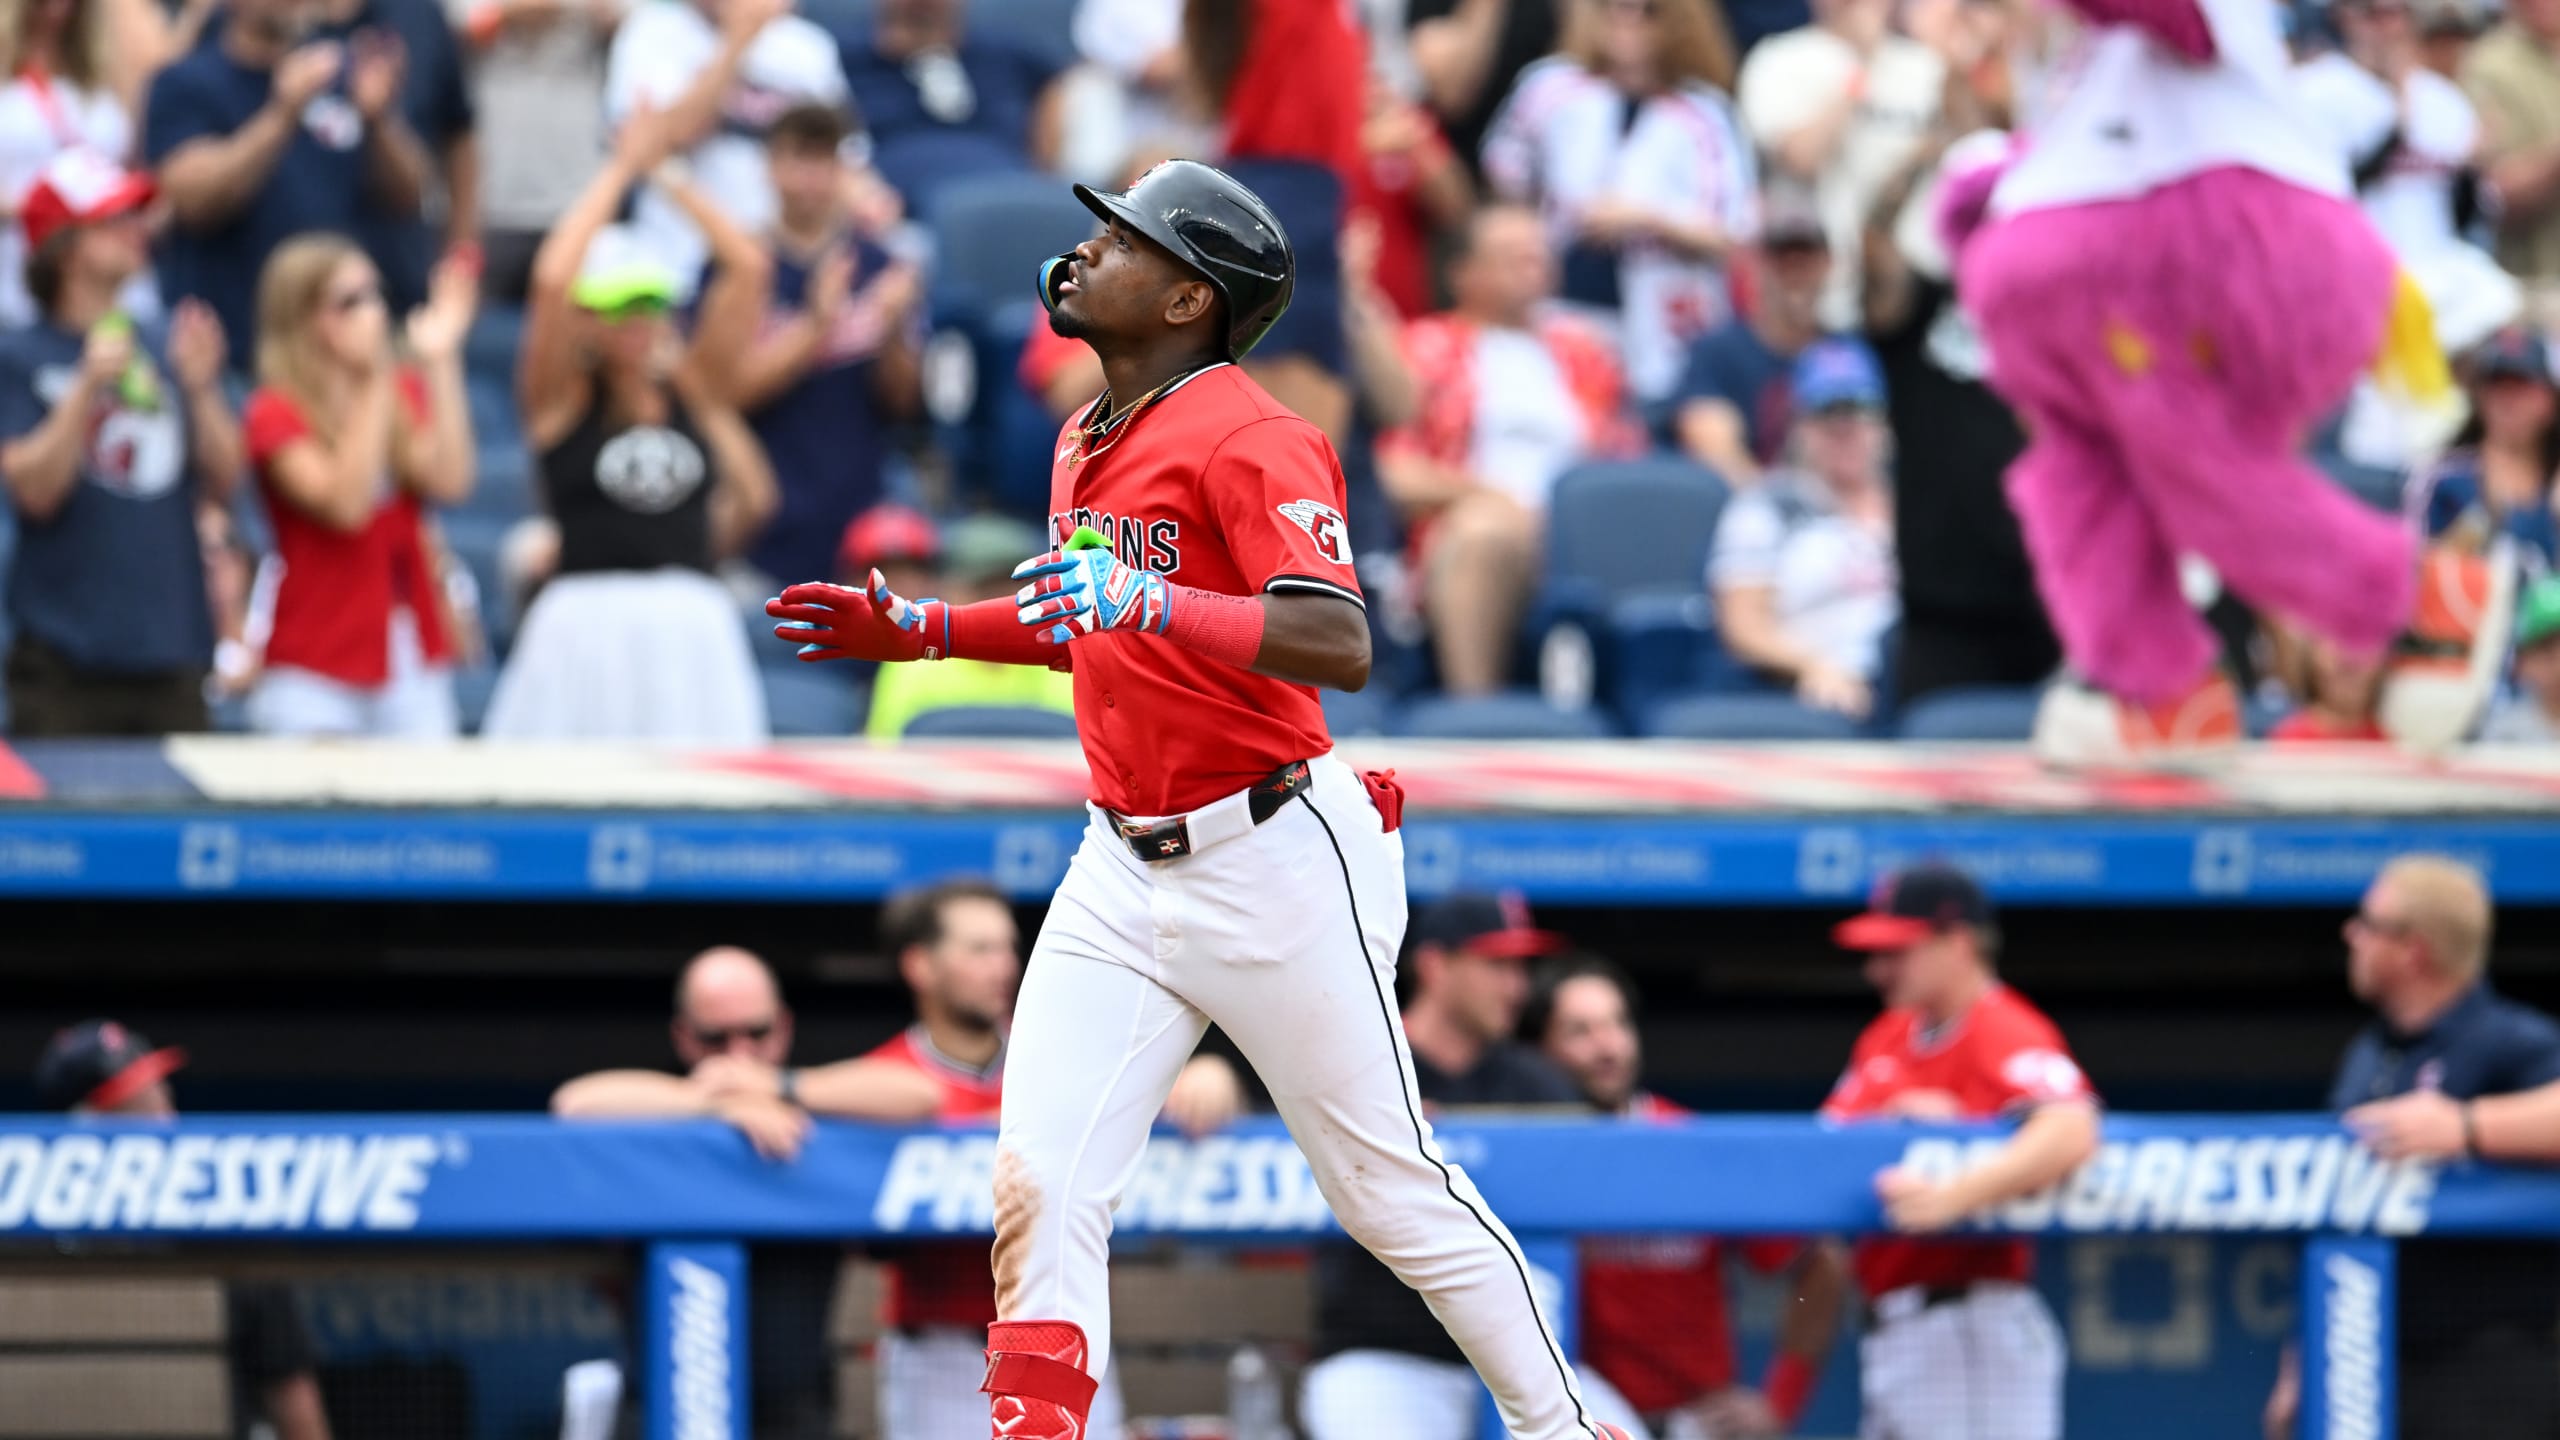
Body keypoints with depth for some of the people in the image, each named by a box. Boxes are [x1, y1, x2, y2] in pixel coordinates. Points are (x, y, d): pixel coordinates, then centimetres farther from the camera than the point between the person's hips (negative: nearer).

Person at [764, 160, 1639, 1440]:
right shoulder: (1088, 446, 13)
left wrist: (1147, 602, -38)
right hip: (1123, 876, 8)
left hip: (1271, 865, -8)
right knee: (1040, 1181, -6)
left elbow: (1341, 648, -28)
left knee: (1388, 1189, 2)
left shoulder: (1251, 442, -15)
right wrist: (918, 631, 20)